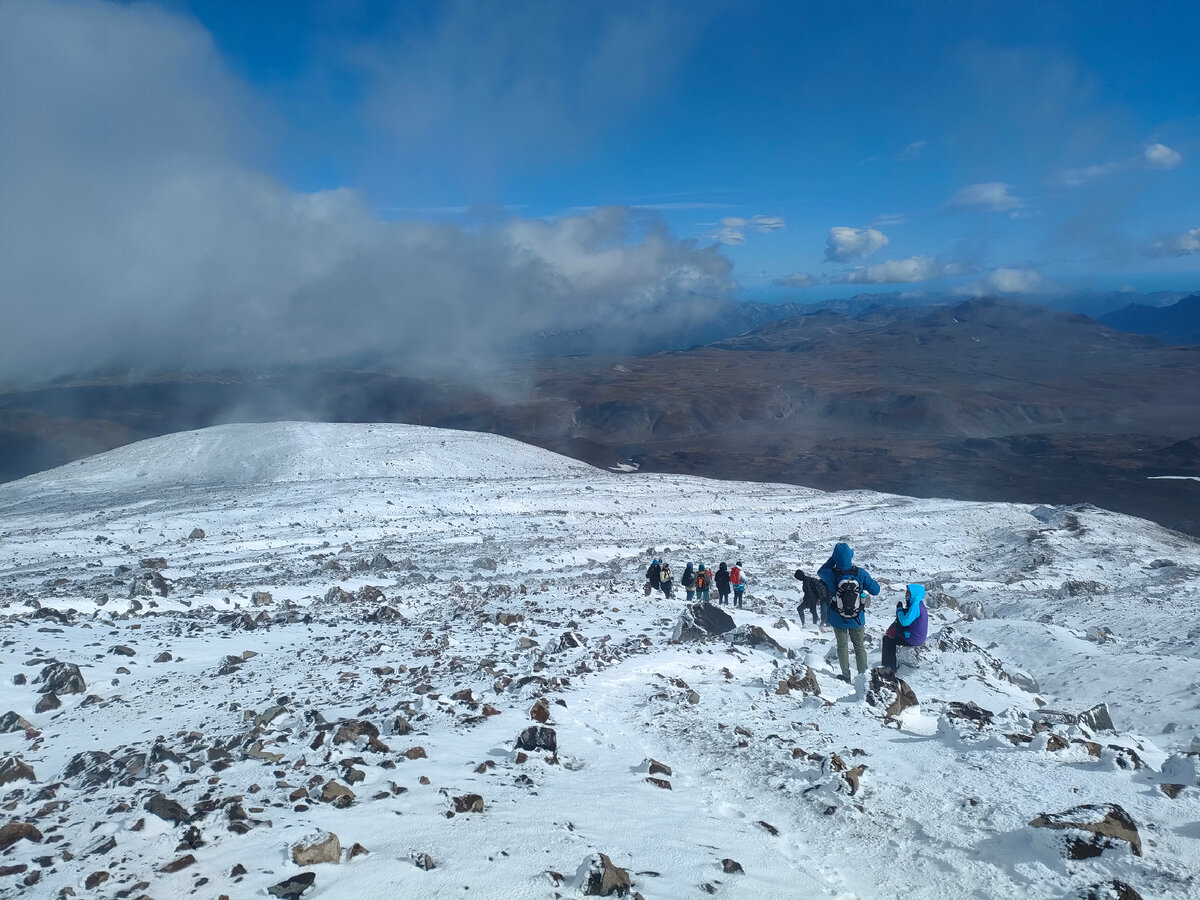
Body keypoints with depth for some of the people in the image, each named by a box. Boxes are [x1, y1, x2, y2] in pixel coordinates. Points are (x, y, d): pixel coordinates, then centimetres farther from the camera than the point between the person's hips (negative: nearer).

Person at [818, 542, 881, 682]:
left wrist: (832, 559, -1)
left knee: (842, 646, 17)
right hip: (857, 619, 1)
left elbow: (820, 571, 2)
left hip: (838, 619, -1)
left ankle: (846, 676, 25)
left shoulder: (831, 575, -23)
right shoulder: (860, 573, -20)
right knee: (859, 646, 19)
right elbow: (875, 590, -8)